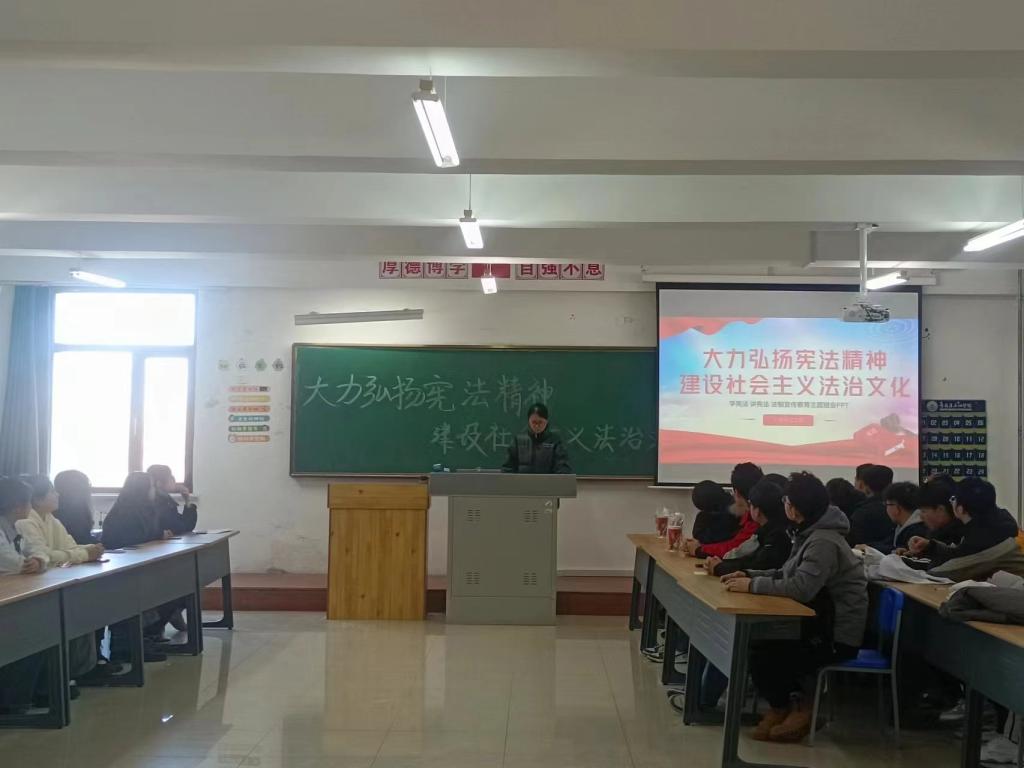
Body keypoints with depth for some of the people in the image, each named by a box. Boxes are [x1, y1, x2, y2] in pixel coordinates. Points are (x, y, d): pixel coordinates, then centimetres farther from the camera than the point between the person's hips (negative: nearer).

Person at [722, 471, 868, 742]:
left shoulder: (824, 542, -23)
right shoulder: (811, 533, 10)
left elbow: (801, 587, -33)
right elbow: (787, 573, 17)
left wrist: (753, 585, -24)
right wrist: (749, 575, 3)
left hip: (837, 637, -10)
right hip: (822, 623, 10)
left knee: (763, 658, -14)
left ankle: (797, 707, 9)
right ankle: (785, 704, 12)